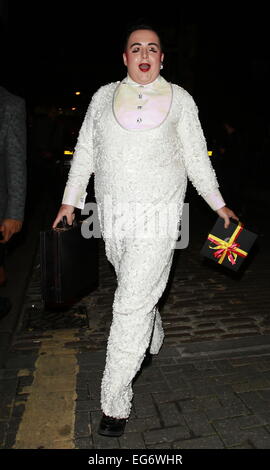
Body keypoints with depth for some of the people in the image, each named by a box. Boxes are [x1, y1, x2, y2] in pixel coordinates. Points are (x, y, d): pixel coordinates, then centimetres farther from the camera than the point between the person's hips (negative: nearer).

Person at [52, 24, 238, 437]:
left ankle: (115, 402, 7)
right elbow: (85, 151, 13)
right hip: (112, 211, 3)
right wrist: (70, 200, 10)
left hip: (157, 214, -3)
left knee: (131, 305, -7)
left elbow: (197, 156, 10)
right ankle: (153, 338, 50)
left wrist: (218, 204, 10)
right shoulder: (104, 96, 11)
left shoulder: (180, 100, 6)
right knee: (138, 288, 18)